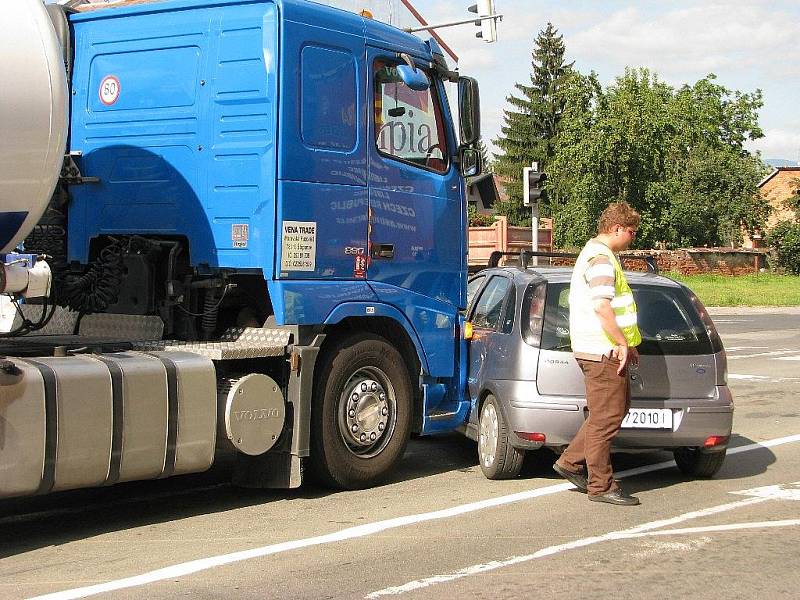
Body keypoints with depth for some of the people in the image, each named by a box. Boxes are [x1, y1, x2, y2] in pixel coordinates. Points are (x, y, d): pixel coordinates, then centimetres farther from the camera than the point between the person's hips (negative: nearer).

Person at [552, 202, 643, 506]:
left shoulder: (597, 253, 20)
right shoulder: (600, 257, -15)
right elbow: (602, 306, -25)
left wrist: (624, 343, 24)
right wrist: (623, 343, -19)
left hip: (607, 349, 11)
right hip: (602, 351, -11)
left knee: (618, 406, 17)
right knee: (606, 418, -5)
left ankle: (570, 461, 21)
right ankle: (601, 485, 2)